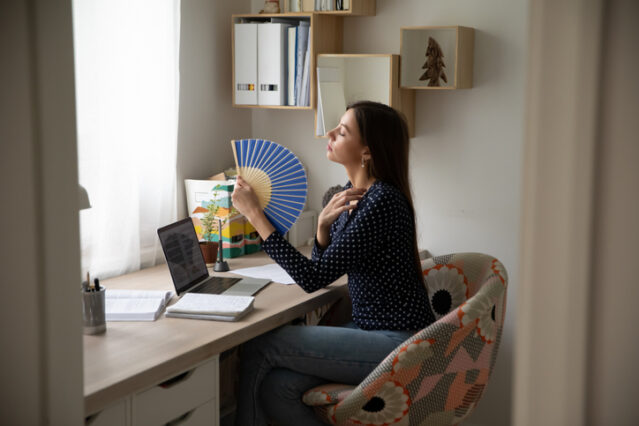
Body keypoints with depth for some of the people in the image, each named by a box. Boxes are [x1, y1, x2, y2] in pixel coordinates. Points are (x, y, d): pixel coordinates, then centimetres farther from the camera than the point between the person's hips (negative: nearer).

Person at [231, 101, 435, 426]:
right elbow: (323, 266, 12)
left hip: (397, 342, -8)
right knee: (276, 388, -11)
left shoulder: (383, 201, -21)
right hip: (370, 331, 8)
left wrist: (255, 214, -18)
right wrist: (323, 224, -7)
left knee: (258, 348, -10)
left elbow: (313, 279, -21)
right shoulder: (352, 192, 9)